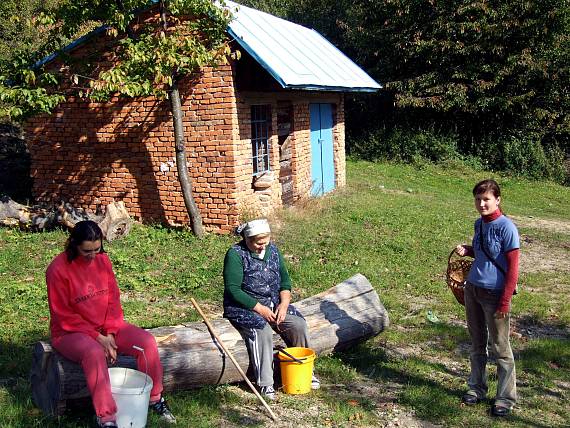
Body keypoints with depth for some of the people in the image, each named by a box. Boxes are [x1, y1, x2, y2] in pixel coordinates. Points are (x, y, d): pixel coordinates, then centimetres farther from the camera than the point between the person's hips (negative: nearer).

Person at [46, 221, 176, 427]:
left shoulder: (103, 260, -2)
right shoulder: (58, 269, -17)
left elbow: (113, 299, 1)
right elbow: (63, 316, -15)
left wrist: (110, 334, -12)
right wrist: (97, 337, -18)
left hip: (107, 327, 6)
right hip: (71, 332, -5)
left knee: (147, 341, -14)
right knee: (95, 353, -38)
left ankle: (155, 398, 5)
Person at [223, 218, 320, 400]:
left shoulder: (272, 250, 7)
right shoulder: (235, 255, -12)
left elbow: (285, 279, 11)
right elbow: (232, 289, -18)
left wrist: (284, 303, -8)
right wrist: (260, 309, -21)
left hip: (274, 305, 6)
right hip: (244, 307, -6)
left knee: (299, 325, -16)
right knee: (262, 330, -34)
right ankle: (265, 384, -25)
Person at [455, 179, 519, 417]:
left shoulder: (506, 227, -15)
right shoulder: (479, 224, 6)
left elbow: (513, 266, -15)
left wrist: (505, 301, -17)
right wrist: (467, 251, -1)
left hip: (494, 293, -7)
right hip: (473, 289, 7)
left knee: (500, 347, 5)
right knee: (477, 343, 16)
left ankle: (506, 398, 17)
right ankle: (477, 388, 30)